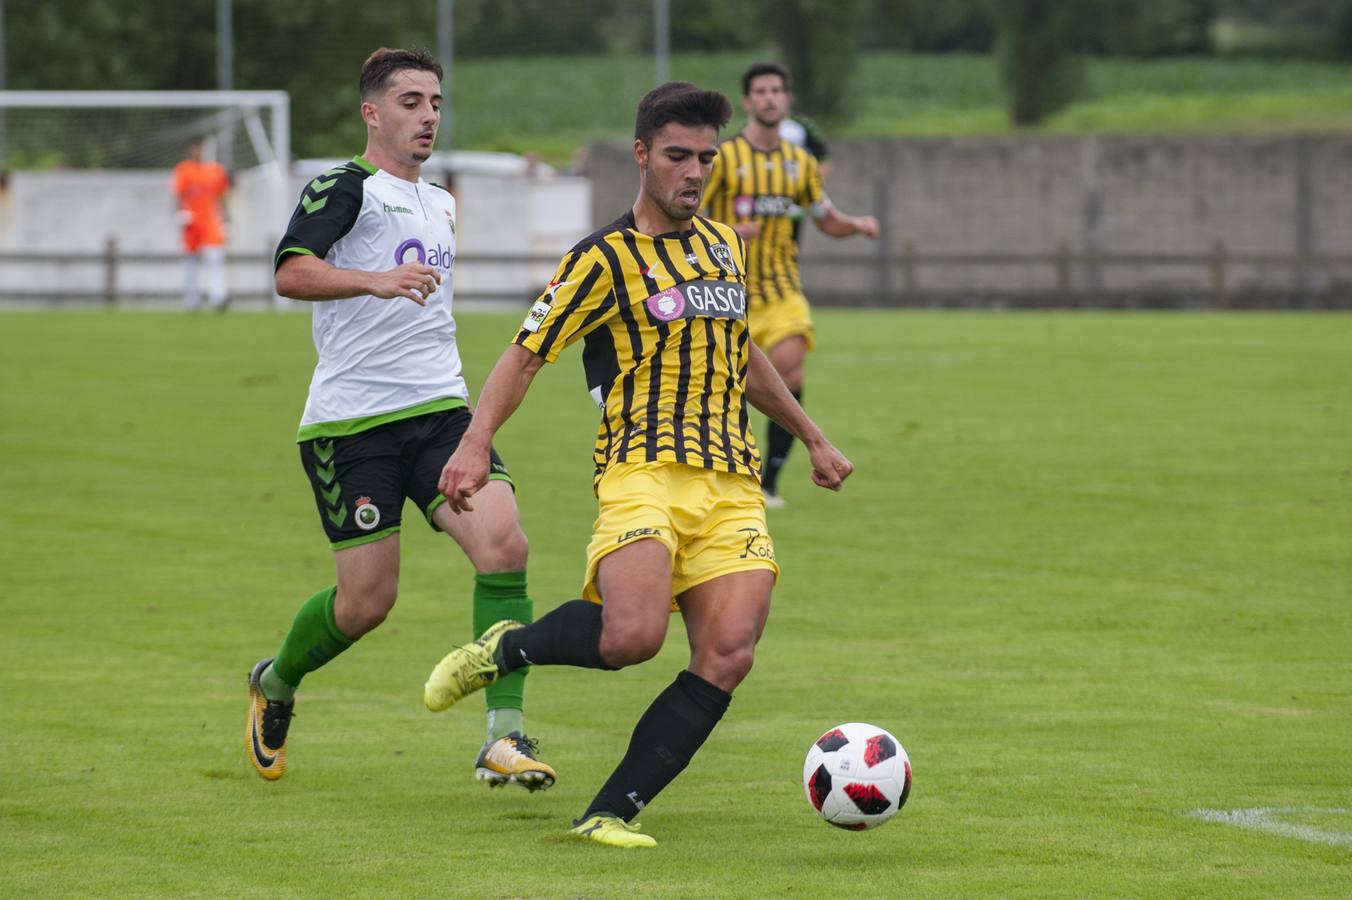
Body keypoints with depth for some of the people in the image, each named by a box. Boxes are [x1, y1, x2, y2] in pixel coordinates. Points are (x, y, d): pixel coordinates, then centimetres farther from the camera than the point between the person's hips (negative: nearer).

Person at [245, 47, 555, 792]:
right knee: (368, 599, -3)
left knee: (503, 544, -17)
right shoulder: (344, 188, -6)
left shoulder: (438, 204, 19)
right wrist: (376, 281, -37)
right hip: (351, 422, -6)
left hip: (440, 409, 6)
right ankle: (274, 685, 29)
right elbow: (291, 274, -24)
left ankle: (504, 738, -18)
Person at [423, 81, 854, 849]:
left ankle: (612, 813, -10)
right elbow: (527, 354, -5)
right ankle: (504, 651, 3)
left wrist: (814, 439, 40)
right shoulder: (605, 261, 0)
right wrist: (476, 445, -20)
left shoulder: (723, 246, 20)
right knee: (633, 635, -29)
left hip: (732, 486, 6)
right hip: (644, 473, -6)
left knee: (728, 656, -15)